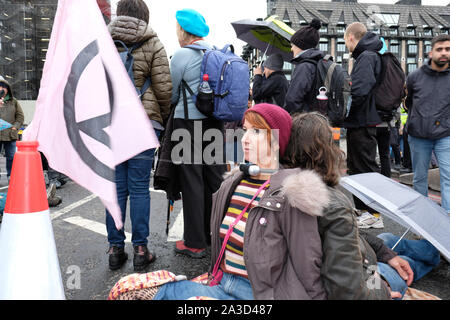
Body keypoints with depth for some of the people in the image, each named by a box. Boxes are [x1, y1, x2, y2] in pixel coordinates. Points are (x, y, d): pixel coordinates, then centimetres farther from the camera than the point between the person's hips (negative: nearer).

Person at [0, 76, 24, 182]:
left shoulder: (13, 101, 10)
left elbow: (20, 116, 11)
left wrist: (16, 126, -3)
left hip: (10, 134, 1)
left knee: (11, 156, 6)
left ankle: (11, 176, 17)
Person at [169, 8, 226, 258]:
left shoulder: (181, 55, -8)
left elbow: (171, 95, -3)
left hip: (188, 123, -6)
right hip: (215, 122, 6)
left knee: (191, 181, 0)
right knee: (214, 178, 13)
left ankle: (195, 243, 9)